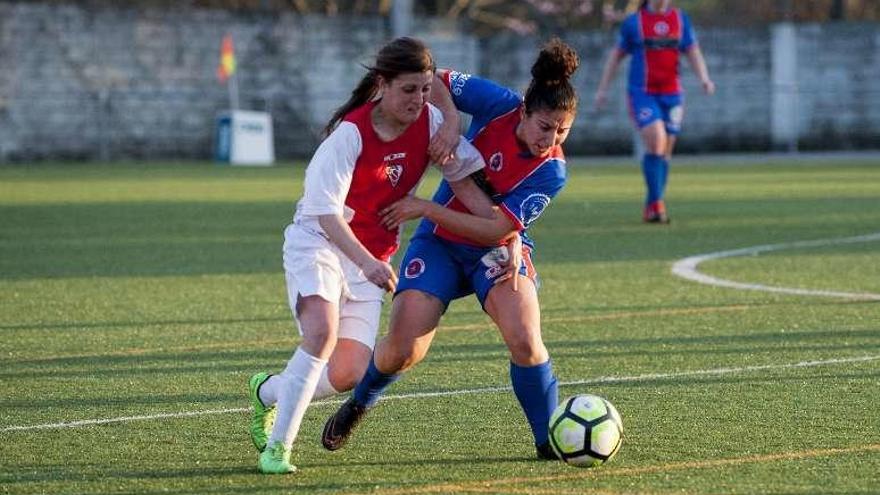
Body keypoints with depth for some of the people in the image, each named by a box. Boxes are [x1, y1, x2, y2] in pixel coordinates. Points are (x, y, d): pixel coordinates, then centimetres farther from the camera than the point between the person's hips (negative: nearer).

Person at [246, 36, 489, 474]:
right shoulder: (350, 133, -22)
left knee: (350, 374, -7)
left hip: (370, 258, 5)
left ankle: (268, 392, 23)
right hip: (319, 241, -5)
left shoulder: (430, 122, -9)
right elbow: (326, 212, -25)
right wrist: (367, 263, -36)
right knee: (322, 331, -31)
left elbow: (466, 177, -2)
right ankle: (277, 446, -20)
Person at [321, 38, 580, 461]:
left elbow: (496, 229, -24)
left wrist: (426, 209, -24)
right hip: (439, 243, 1)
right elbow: (433, 81, -5)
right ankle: (359, 403, 27)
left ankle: (550, 442, -6)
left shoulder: (551, 171, -20)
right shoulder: (498, 104, -17)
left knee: (525, 342, -25)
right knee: (402, 351, -7)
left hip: (498, 250, -1)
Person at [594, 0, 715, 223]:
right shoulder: (634, 22, 0)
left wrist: (704, 79, -14)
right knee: (656, 143, -21)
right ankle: (656, 202, -13)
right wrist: (602, 88, 7)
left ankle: (651, 208, 19)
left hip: (671, 95, 4)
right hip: (642, 94, -4)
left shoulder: (681, 19, 7)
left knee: (665, 152, 6)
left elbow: (693, 52, 3)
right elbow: (616, 54, 8)